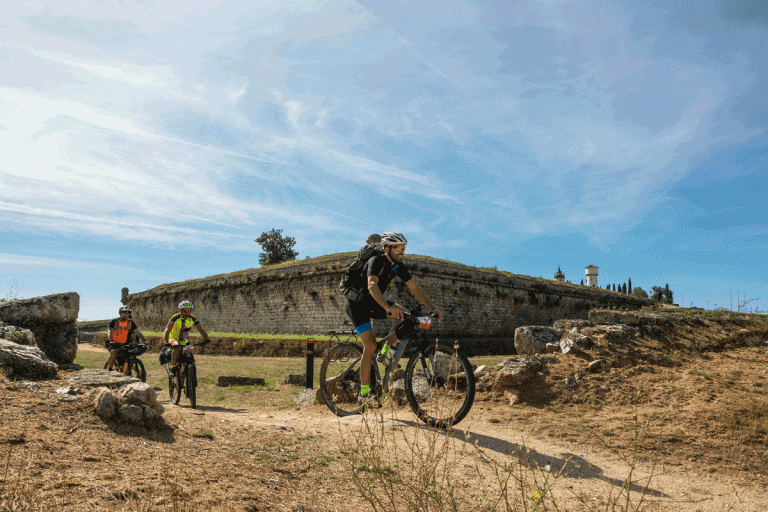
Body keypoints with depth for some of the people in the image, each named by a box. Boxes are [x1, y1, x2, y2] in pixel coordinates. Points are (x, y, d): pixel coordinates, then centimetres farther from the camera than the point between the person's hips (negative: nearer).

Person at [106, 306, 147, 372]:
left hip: (124, 344, 4)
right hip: (113, 343, -4)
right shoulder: (114, 322, -9)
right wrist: (110, 340, -40)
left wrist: (144, 340, -22)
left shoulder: (131, 323, -1)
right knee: (113, 352, -31)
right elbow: (109, 332, -21)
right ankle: (109, 369, -12)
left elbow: (137, 332, -7)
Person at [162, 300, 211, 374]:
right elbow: (167, 331, -24)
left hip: (185, 341, 4)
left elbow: (201, 330, -17)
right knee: (177, 347, -36)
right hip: (174, 339, -4)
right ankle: (173, 367, -25)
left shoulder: (193, 319, -10)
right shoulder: (175, 318, -18)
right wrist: (166, 342, -41)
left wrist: (206, 339, -35)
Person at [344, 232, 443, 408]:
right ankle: (364, 393, -6)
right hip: (357, 304, -7)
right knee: (370, 345, -18)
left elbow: (415, 289, -4)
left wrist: (433, 309, -15)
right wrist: (388, 308, -57)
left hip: (372, 304, 7)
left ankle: (385, 352, -2)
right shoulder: (376, 261, -25)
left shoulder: (398, 266, -4)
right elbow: (372, 286, -43)